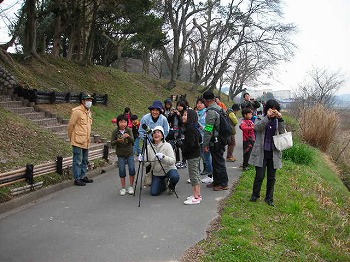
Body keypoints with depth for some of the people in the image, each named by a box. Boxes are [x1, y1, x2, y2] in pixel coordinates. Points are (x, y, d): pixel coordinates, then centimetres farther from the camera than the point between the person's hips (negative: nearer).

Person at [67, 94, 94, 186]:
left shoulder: (88, 112, 12)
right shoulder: (77, 111, -14)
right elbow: (70, 125, -10)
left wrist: (88, 138, 17)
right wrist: (71, 137, -1)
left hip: (86, 141, 9)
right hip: (78, 141, -8)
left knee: (85, 160, 17)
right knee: (78, 161, -1)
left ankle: (83, 176, 30)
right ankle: (77, 179, 8)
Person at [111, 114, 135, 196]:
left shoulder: (129, 130, -4)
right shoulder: (115, 132, -6)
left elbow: (132, 141, -14)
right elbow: (112, 143, -7)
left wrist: (128, 137, -35)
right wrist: (118, 140, -26)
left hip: (130, 153, 1)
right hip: (121, 155, 0)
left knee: (132, 169, -5)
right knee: (122, 171, 0)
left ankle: (131, 187, 12)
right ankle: (123, 188, 15)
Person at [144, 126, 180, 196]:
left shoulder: (167, 145, -13)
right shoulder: (149, 147, -3)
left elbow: (172, 161, -23)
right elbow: (147, 162, -6)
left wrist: (163, 157, -40)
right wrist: (142, 159, -28)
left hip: (168, 169, -2)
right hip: (156, 173, 3)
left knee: (175, 177, -34)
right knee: (154, 192, -9)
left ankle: (171, 186, 3)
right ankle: (163, 185, 26)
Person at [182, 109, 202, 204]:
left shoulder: (190, 128, -19)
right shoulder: (194, 127, 11)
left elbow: (190, 144, -23)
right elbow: (200, 139, 20)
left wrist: (184, 151, -10)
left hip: (192, 155, -10)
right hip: (196, 153, 10)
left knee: (193, 175, -5)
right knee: (196, 174, 15)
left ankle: (196, 197, -1)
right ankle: (198, 195, 24)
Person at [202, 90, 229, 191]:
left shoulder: (211, 112, -19)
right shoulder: (219, 108, 12)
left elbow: (208, 130, -21)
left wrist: (205, 144, -16)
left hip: (215, 141, -10)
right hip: (221, 140, 10)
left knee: (219, 162, -2)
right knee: (216, 161, 17)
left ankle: (223, 184, 6)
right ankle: (216, 181, 27)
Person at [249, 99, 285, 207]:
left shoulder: (278, 120, 7)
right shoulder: (261, 118, 1)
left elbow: (283, 132, -9)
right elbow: (257, 127, -20)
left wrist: (280, 119, -22)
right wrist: (267, 117, -28)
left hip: (274, 153, 3)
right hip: (261, 153, -2)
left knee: (271, 178, 10)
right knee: (259, 176, -1)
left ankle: (269, 198, 25)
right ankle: (255, 195, 21)